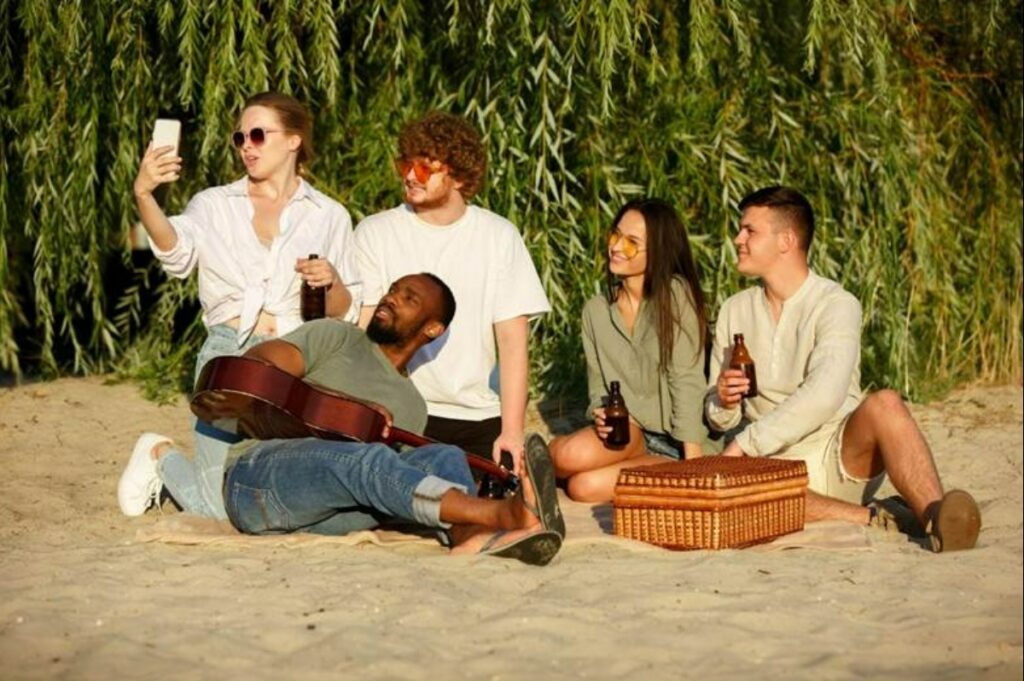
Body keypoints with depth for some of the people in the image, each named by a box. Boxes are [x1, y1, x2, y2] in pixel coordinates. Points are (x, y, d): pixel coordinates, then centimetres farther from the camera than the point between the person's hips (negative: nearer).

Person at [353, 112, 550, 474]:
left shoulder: (499, 236, 3)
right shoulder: (374, 233, 1)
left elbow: (513, 339, -1)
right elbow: (363, 331, -4)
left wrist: (512, 431, -9)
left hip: (479, 417, 1)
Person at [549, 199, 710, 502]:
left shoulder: (675, 295, -7)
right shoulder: (596, 310, 9)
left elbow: (687, 382, -12)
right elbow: (598, 387, 11)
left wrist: (694, 464, -17)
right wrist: (602, 417, -14)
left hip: (671, 442, -4)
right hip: (624, 432, 4)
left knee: (586, 485, -30)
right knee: (581, 486, -32)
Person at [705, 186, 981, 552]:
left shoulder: (836, 304, -5)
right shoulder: (735, 311, 12)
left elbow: (823, 397, -22)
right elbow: (719, 418, 16)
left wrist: (745, 444, -25)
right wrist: (724, 402, -9)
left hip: (842, 458, -3)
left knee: (884, 403, -33)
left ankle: (935, 521, -47)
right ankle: (868, 518, -33)